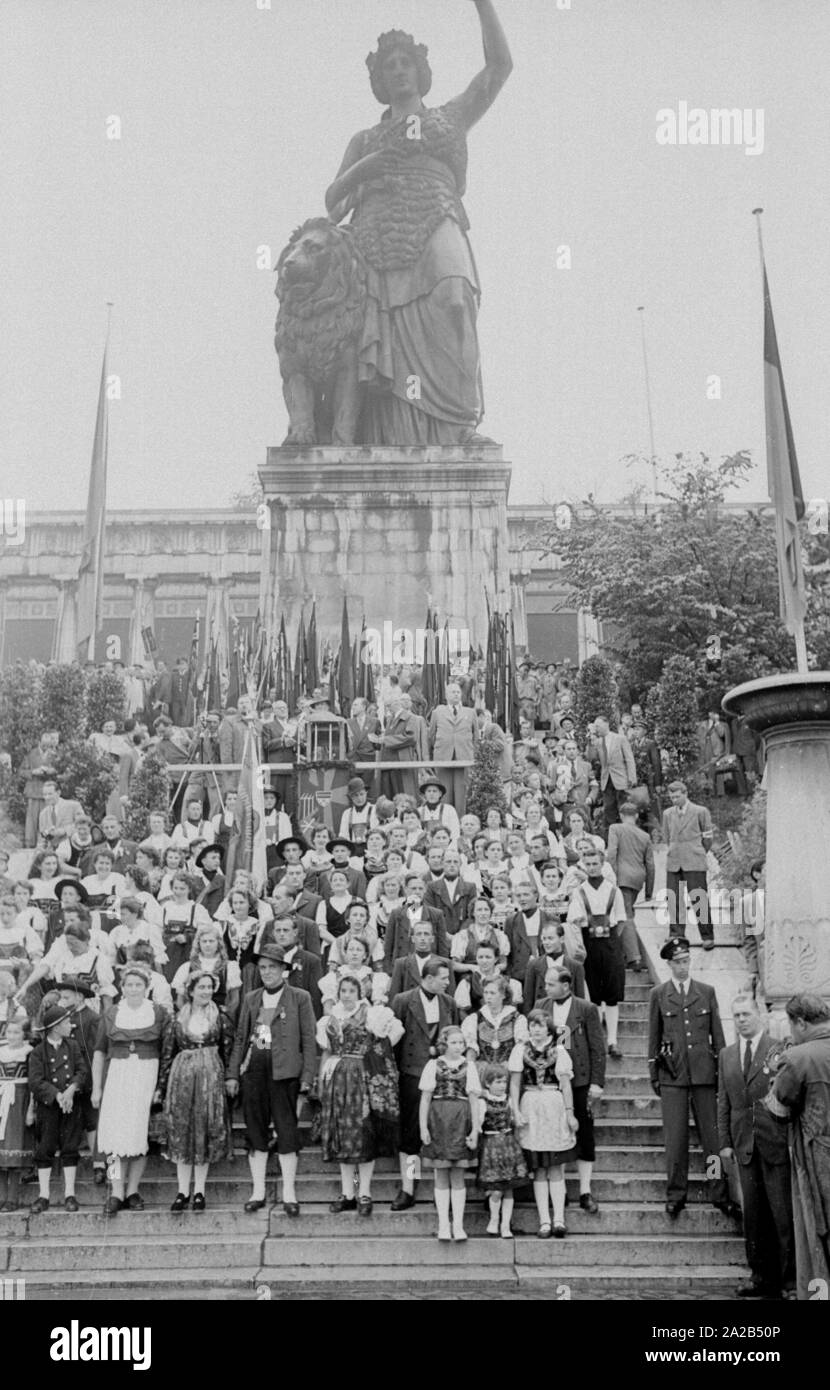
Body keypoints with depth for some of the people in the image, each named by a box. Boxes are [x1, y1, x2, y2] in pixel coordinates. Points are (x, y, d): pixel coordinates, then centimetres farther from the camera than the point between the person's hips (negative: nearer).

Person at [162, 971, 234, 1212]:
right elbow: (171, 1050, 10)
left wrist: (228, 1076, -5)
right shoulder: (179, 1017, 7)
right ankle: (183, 1191, 8)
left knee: (205, 1131, 0)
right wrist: (165, 1082, 6)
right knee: (181, 1132, 1)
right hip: (181, 1075, 1)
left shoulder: (220, 1016, 3)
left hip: (211, 1075, -1)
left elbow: (228, 1049, 3)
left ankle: (199, 1191, 8)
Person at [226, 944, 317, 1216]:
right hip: (253, 1068, 4)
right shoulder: (250, 999, 15)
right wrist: (232, 1073, 8)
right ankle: (258, 1191, 15)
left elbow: (308, 1039, 0)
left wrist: (307, 1077, -6)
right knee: (255, 1129, 6)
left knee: (286, 1130, -3)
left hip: (284, 1070, -4)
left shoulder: (299, 998, 3)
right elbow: (240, 1037, 16)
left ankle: (289, 1193, 5)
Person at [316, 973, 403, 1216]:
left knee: (364, 1133, -4)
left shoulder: (371, 1015, -1)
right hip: (337, 1080, 4)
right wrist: (321, 1084, 12)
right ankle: (347, 1193, 12)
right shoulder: (330, 1020, 12)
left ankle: (364, 1194, 2)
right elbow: (326, 1053, 16)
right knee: (342, 1135, 5)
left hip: (365, 1078, -4)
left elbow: (396, 1031, -5)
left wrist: (375, 1054, -4)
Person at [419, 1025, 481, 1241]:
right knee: (441, 1176, 5)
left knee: (458, 1176, 5)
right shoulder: (433, 1065, 3)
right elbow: (425, 1099, 3)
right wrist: (423, 1127, -3)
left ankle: (458, 1225, 10)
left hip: (461, 1122, 1)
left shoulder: (468, 1067, 5)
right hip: (438, 1120, 0)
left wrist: (475, 1130, -2)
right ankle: (443, 1225, 10)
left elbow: (474, 1101, 4)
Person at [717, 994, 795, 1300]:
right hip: (744, 1145, 5)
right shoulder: (726, 1056, 13)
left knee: (784, 1213, -1)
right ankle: (763, 1278, 15)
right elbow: (723, 1103, 14)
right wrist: (724, 1142, 8)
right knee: (753, 1215, 8)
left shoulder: (779, 1050, -3)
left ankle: (792, 1279, 7)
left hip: (776, 1142, -5)